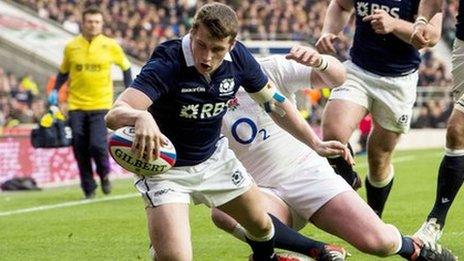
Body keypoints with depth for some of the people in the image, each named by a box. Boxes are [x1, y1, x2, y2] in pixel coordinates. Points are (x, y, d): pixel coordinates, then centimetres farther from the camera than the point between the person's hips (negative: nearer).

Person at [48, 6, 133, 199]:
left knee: (97, 145, -16)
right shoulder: (71, 47, 3)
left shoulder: (110, 46, 0)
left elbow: (125, 67, 13)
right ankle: (88, 188, 15)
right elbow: (64, 71, 17)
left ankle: (104, 174, 15)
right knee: (80, 150, 0)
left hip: (101, 105, -2)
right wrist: (55, 91, 3)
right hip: (76, 105, 2)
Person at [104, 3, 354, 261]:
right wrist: (140, 117, -67)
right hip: (164, 164, -6)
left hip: (215, 157, 6)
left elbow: (274, 102, 4)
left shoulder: (239, 58, -15)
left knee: (261, 225, 20)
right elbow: (114, 115, -43)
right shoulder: (167, 65, -32)